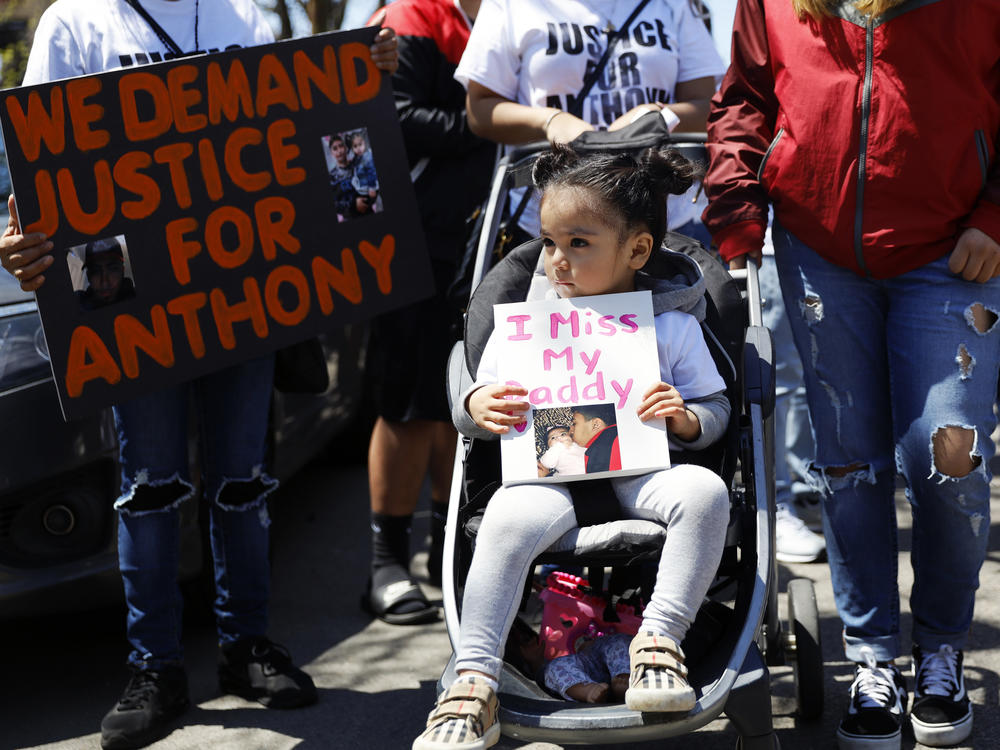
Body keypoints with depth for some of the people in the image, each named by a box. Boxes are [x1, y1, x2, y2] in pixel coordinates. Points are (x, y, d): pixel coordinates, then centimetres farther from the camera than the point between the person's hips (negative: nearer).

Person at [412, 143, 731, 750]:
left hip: (639, 474, 1)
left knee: (705, 490, -31)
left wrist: (686, 419, -10)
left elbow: (717, 411, 13)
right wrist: (477, 407, -10)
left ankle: (660, 639, -23)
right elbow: (472, 404, 15)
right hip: (550, 477, 0)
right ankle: (474, 682, -31)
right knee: (510, 517, -34)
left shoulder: (672, 326, 10)